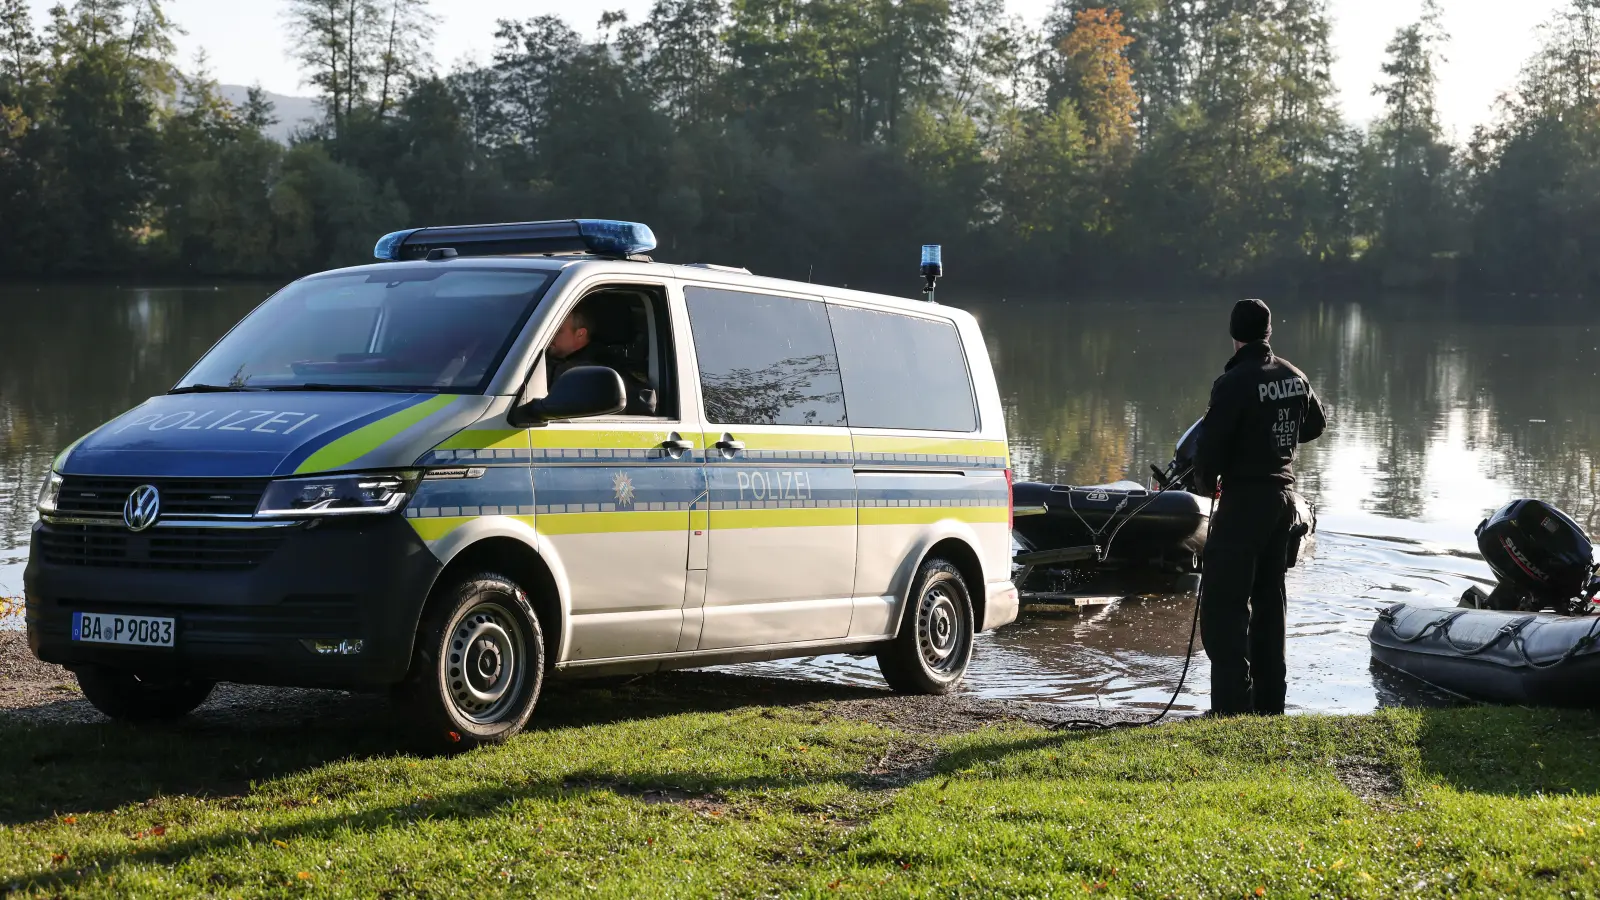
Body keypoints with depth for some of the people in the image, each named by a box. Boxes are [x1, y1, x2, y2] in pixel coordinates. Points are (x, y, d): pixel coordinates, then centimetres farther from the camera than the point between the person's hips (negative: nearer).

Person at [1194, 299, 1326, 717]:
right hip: (1283, 496, 8)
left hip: (1244, 498, -8)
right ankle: (1269, 704, 20)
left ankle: (1233, 706, -10)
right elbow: (1315, 424, 23)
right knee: (1269, 602, 15)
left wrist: (1206, 481, 3)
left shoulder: (1233, 383, -18)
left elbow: (1210, 444, -16)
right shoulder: (1294, 377, 5)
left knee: (1224, 604, -4)